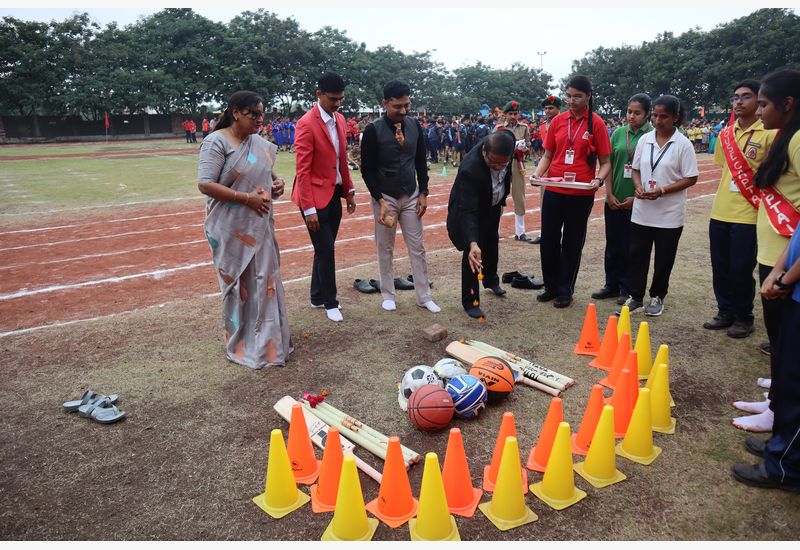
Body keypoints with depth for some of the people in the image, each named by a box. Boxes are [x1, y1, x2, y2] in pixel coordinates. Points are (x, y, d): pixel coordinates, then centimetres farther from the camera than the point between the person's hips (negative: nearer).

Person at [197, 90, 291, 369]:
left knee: (264, 282, 12)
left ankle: (266, 340, 28)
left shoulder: (260, 143, 8)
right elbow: (205, 184, -20)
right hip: (232, 230, -6)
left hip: (259, 226, 6)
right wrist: (246, 198, -22)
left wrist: (277, 181, 1)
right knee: (238, 286, 5)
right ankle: (241, 345, 23)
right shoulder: (217, 142, -13)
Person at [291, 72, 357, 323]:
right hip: (315, 196, -7)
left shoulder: (339, 119, 8)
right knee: (326, 250, -2)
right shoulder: (307, 124, -16)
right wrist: (309, 208, -19)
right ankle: (330, 302, 14)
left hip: (334, 194, 7)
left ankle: (317, 297, 29)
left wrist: (349, 190, 12)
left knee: (325, 249, 15)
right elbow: (302, 170, -17)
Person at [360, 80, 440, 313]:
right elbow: (367, 169, -10)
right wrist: (380, 201, -15)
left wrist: (423, 193, 3)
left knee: (417, 247, 6)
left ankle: (424, 296, 14)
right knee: (385, 249, 6)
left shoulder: (415, 126, 1)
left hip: (411, 197, 4)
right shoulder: (373, 130, -12)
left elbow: (421, 162, 9)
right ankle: (388, 295, 20)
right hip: (385, 197, -3)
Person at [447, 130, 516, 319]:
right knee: (473, 252, -11)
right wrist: (472, 243, -55)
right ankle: (470, 301, 3)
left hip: (492, 205, 6)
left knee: (492, 244, 23)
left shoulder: (508, 140, -27)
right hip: (469, 207, -6)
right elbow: (468, 211, -44)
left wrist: (502, 198, 8)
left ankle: (491, 280, 47)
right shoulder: (470, 168, -43)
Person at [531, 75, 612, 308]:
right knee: (549, 239, 8)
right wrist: (538, 173, -7)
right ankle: (551, 286, 26)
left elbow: (605, 162, 0)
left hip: (581, 194, -3)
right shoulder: (558, 121, 5)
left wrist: (599, 179, -20)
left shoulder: (596, 123, -3)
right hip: (553, 191, 3)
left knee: (573, 243, 8)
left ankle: (565, 290, 22)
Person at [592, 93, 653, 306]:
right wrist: (609, 194, -2)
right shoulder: (618, 133, 6)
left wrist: (637, 196, -11)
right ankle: (611, 285, 25)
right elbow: (609, 165, 7)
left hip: (637, 201, -3)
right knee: (613, 244, 11)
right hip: (614, 199, 4)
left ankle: (627, 288, 18)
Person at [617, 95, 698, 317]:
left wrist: (662, 191, -19)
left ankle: (657, 297, 24)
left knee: (663, 259, 9)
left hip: (669, 214, -3)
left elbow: (690, 179, -8)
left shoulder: (683, 144, -9)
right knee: (636, 255, 6)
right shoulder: (645, 139, 4)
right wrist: (638, 187, -9)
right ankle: (635, 297, 18)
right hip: (642, 210, 4)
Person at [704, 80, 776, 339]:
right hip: (720, 211, 5)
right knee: (720, 267, 11)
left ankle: (743, 318, 18)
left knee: (741, 269, 1)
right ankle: (725, 312, 26)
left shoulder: (769, 134, -8)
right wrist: (724, 196, 13)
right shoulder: (726, 134, 9)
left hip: (747, 214, -5)